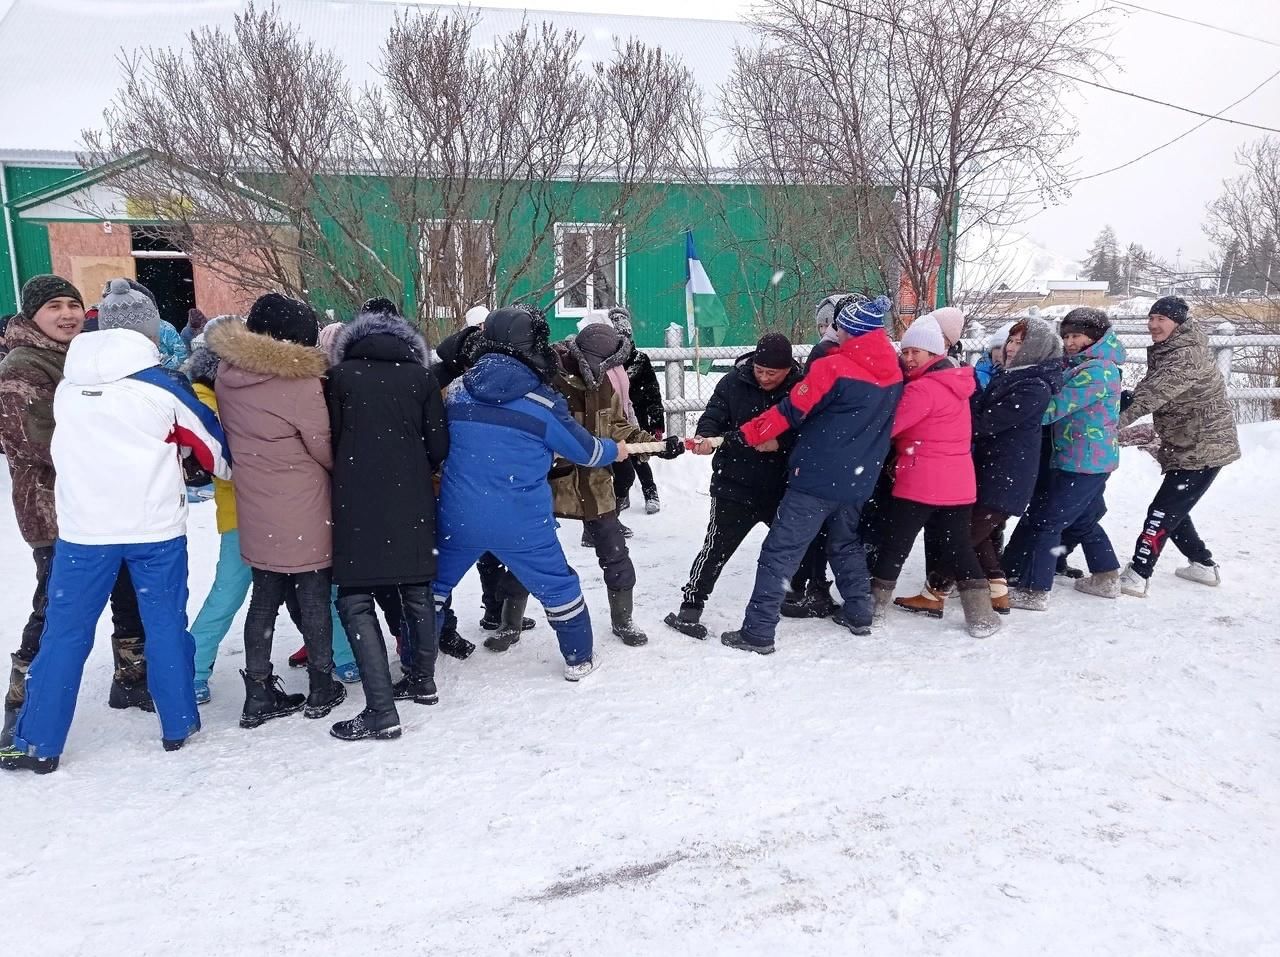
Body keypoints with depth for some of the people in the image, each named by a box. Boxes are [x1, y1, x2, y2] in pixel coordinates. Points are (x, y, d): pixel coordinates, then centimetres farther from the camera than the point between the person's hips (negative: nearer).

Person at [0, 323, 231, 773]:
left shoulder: (67, 386, 4)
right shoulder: (159, 386, -8)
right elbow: (211, 440, 0)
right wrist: (228, 468, 21)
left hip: (82, 530, 2)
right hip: (155, 527, -2)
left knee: (64, 633, 10)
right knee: (166, 626, 10)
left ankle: (39, 744, 16)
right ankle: (179, 725, 21)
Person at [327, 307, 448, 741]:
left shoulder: (339, 375, 2)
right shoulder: (421, 377, 5)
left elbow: (329, 440, 4)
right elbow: (439, 447, 4)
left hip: (357, 504, -3)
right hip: (412, 502, 3)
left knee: (356, 601, 0)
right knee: (416, 592, 18)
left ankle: (381, 711, -7)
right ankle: (422, 680, 33)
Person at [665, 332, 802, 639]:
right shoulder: (734, 383, -8)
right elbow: (713, 415, -11)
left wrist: (779, 443, -28)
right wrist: (705, 435, -32)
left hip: (782, 486, 3)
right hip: (735, 484, -2)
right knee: (717, 547, -2)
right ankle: (690, 608, 8)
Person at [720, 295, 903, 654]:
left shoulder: (833, 367, -16)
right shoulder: (893, 374, 5)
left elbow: (790, 412, -13)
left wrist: (746, 434, -3)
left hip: (817, 479, -7)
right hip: (859, 481, 7)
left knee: (780, 553, -3)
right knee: (846, 543, 28)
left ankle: (757, 632, -4)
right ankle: (859, 614, 35)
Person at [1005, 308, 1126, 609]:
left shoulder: (1096, 370, -18)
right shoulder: (1085, 366, 13)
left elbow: (1055, 407, -25)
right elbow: (1065, 404, 7)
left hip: (1080, 463, -10)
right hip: (1094, 460, 10)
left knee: (1045, 521, -6)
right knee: (1083, 520, 23)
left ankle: (1034, 591, -2)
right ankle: (1106, 578, 34)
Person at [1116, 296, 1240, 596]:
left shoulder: (1188, 355, -22)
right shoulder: (1166, 352, 10)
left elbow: (1153, 394, -35)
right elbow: (1150, 392, 7)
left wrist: (1115, 421, -45)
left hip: (1203, 450, -10)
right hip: (1186, 449, 10)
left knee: (1162, 513, -10)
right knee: (1173, 512, 19)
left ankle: (1137, 577, -8)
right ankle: (1204, 565, 33)